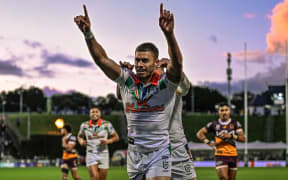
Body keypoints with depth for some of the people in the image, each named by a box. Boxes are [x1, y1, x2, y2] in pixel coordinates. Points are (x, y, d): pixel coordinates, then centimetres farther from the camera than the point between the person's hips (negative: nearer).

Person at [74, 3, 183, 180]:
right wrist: (88, 34, -22)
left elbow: (177, 62, -29)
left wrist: (169, 34, -47)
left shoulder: (166, 83, -10)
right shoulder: (127, 80, 0)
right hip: (134, 153, 4)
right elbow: (102, 60, -7)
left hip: (159, 154, -4)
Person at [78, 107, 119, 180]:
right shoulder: (84, 125, 0)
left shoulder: (107, 124, -5)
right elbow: (80, 136, 18)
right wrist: (81, 141, -4)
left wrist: (108, 141, -15)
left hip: (103, 154, 0)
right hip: (91, 154, 0)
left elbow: (116, 137, 3)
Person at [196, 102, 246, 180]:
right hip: (220, 155, -2)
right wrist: (209, 143, -6)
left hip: (233, 155, 2)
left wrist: (231, 136, -17)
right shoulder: (214, 124, 5)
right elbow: (199, 133, 8)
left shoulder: (235, 124, 7)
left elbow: (243, 138, -1)